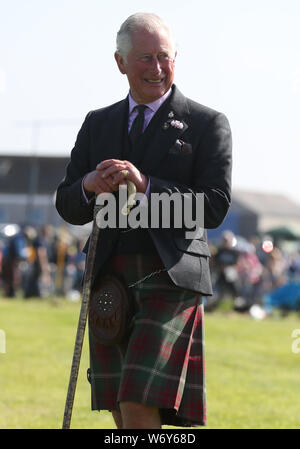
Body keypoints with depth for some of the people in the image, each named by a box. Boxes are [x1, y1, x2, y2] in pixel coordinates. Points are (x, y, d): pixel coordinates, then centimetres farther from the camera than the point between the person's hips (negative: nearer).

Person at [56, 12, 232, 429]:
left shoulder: (207, 124, 1)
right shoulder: (98, 124, 15)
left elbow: (215, 208, -8)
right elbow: (68, 207, 13)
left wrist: (146, 185, -20)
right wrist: (88, 186, -11)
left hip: (170, 281, -5)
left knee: (139, 410, -15)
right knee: (123, 416, 8)